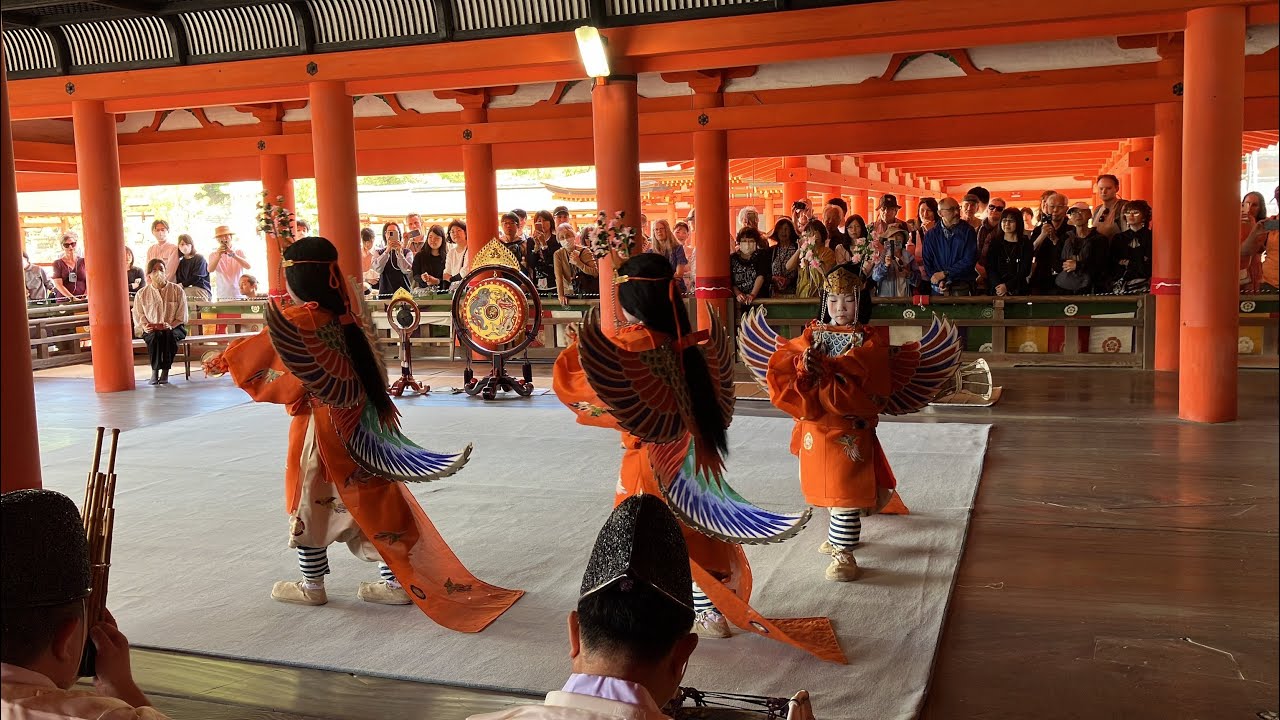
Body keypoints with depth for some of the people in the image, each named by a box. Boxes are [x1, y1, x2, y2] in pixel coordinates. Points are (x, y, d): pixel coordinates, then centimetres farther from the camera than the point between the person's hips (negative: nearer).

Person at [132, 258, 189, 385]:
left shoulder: (177, 290, 6)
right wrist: (145, 326, -13)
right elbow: (138, 316, 9)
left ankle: (165, 371, -30)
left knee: (169, 334, -37)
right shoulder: (142, 294, 11)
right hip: (151, 330, 1)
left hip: (173, 327, -1)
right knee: (155, 336, -36)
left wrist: (170, 325, -16)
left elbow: (182, 316, 2)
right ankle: (154, 371, -30)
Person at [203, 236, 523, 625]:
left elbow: (257, 350, -7)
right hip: (357, 428, 6)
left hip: (318, 425, -6)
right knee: (371, 502, 11)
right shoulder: (344, 314, 2)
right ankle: (397, 581, 15)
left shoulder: (299, 319, -17)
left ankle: (311, 585, 25)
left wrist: (221, 361, 9)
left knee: (309, 505, 11)